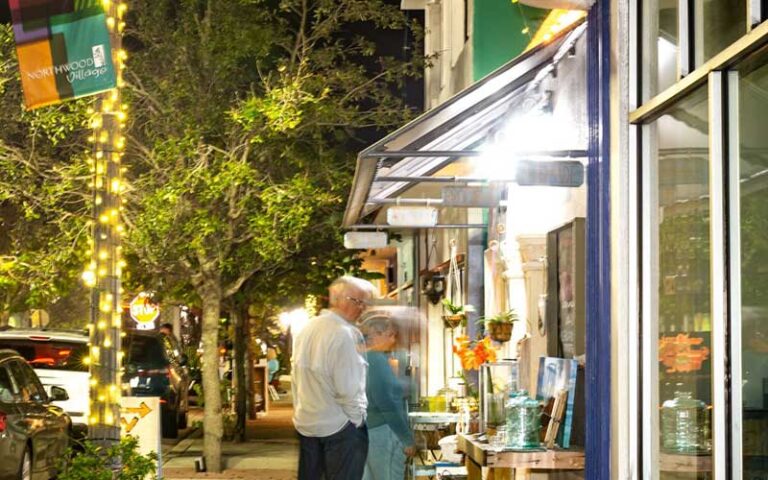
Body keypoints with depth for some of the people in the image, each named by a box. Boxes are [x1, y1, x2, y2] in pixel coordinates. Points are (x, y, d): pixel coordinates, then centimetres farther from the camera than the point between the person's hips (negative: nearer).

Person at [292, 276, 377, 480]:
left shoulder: (306, 330, 8)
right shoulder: (344, 333, -17)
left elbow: (297, 380, 12)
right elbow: (348, 387, -19)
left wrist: (301, 410, 18)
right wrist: (357, 419, -7)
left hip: (306, 423, 8)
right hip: (338, 426, -8)